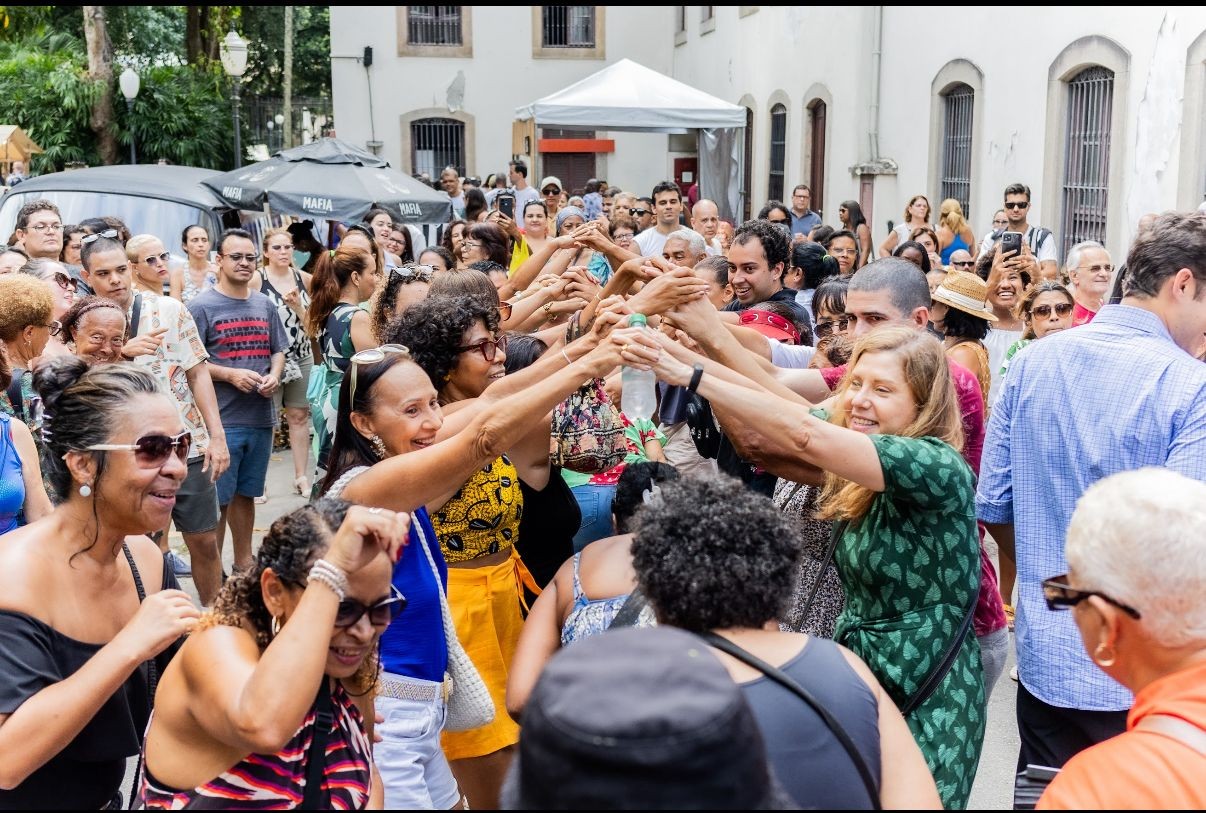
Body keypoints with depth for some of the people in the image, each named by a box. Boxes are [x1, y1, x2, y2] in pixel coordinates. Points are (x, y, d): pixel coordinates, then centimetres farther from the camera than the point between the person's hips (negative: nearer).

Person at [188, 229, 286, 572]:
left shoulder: (265, 305, 12)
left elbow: (278, 351, 17)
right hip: (221, 420, -5)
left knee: (245, 494, 17)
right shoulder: (202, 306, -5)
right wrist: (231, 375, -19)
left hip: (261, 417, 5)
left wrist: (274, 375, -3)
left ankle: (244, 563, 30)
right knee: (217, 499, 0)